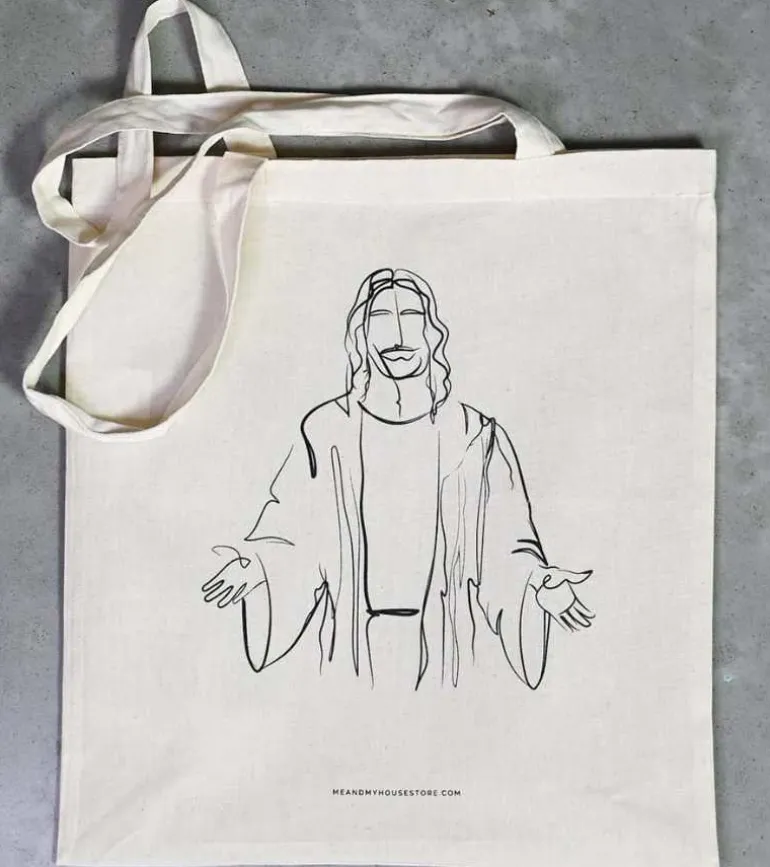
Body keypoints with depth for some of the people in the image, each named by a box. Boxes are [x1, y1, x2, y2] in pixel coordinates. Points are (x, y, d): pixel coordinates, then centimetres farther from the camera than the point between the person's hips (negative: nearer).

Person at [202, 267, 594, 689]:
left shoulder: (474, 437, -3)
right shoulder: (327, 431, -3)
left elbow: (505, 549, 0)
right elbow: (292, 539, 1)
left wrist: (538, 580, -17)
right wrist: (256, 564, -17)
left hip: (440, 645, 0)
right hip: (354, 643, 0)